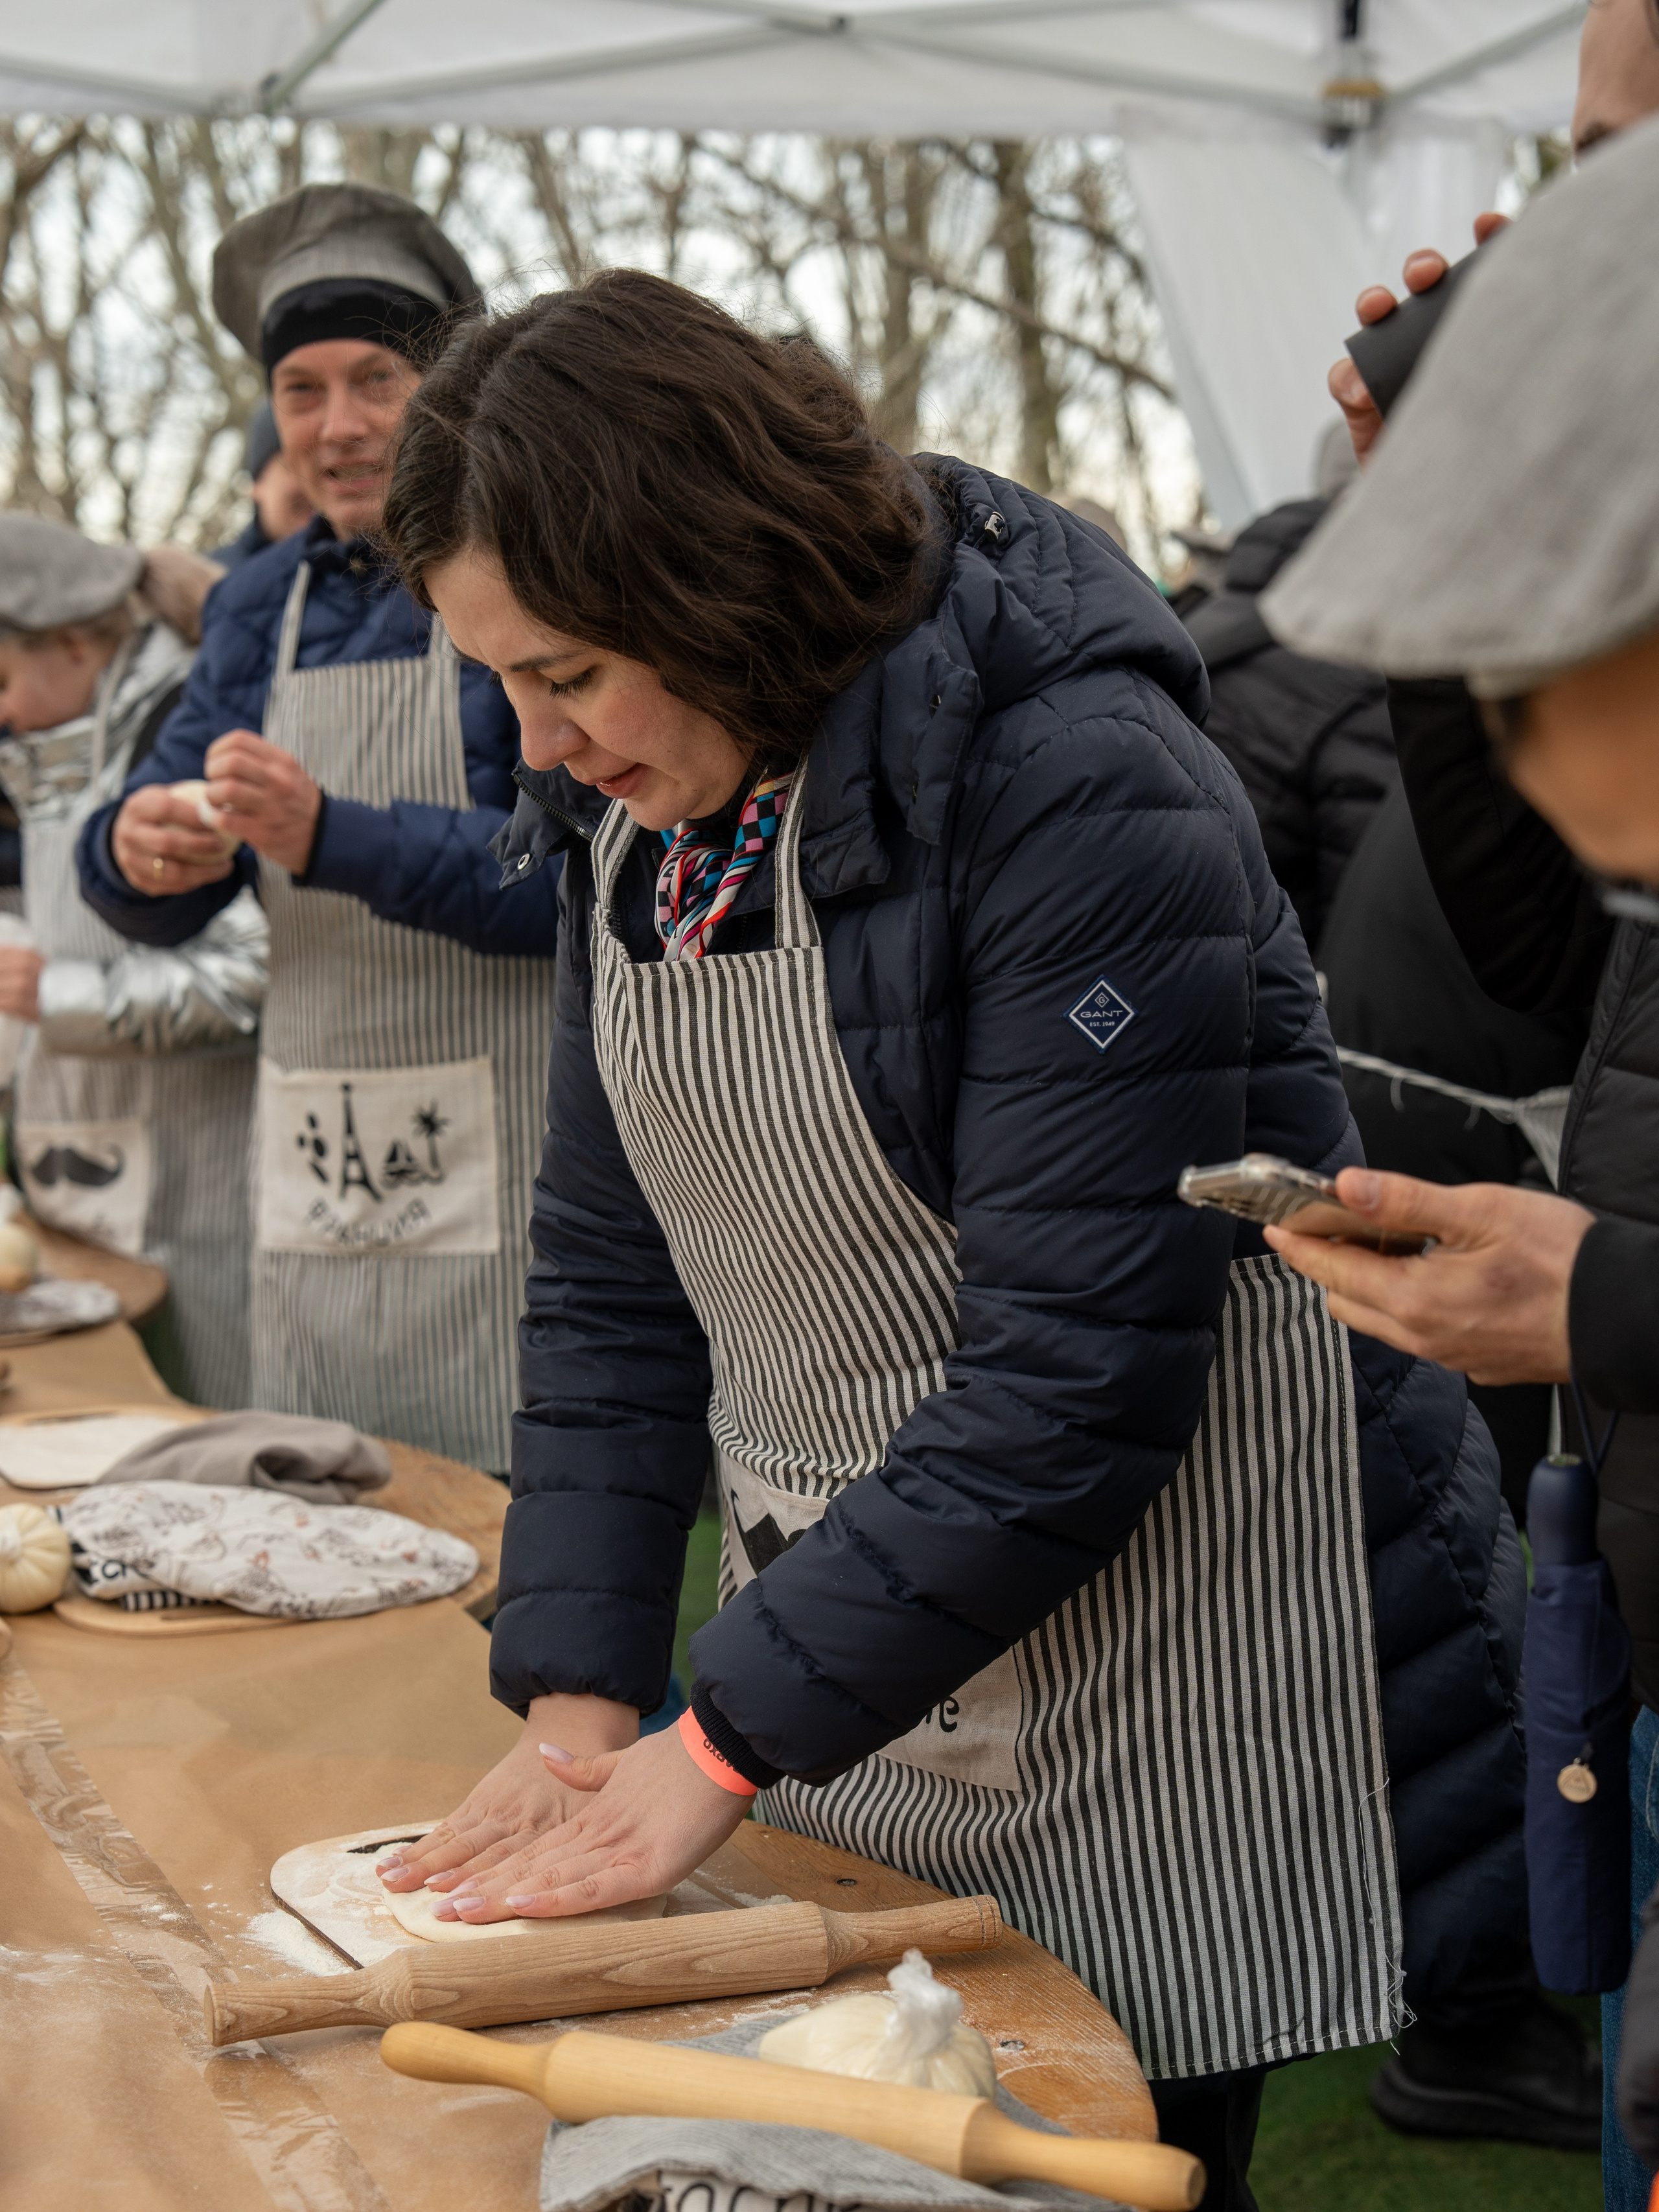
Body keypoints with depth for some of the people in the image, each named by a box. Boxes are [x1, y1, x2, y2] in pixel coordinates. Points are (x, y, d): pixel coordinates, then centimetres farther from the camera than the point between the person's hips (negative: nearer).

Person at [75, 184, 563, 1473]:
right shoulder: (260, 608, 14)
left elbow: (569, 873, -16)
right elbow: (161, 902, 14)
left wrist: (332, 839, -25)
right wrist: (137, 850, -10)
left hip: (502, 1167, -6)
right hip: (311, 1163, 6)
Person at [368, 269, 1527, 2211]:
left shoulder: (1080, 787, -21)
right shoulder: (633, 808, 2)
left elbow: (1074, 1369, -24)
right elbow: (611, 1273, 6)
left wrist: (720, 1743, -20)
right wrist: (573, 1697, -2)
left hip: (1149, 1633, -6)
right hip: (843, 1598, 7)